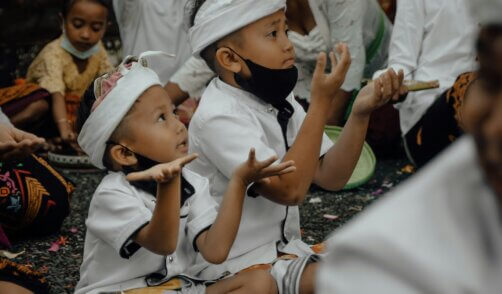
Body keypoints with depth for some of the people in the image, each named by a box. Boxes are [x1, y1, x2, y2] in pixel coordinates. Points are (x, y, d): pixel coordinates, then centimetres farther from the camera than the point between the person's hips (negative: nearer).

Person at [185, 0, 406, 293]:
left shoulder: (279, 102, 5)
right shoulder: (218, 117, -22)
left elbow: (330, 176, 1)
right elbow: (289, 188, -29)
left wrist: (361, 113, -14)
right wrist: (322, 101, -29)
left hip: (284, 248, 9)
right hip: (239, 266, -8)